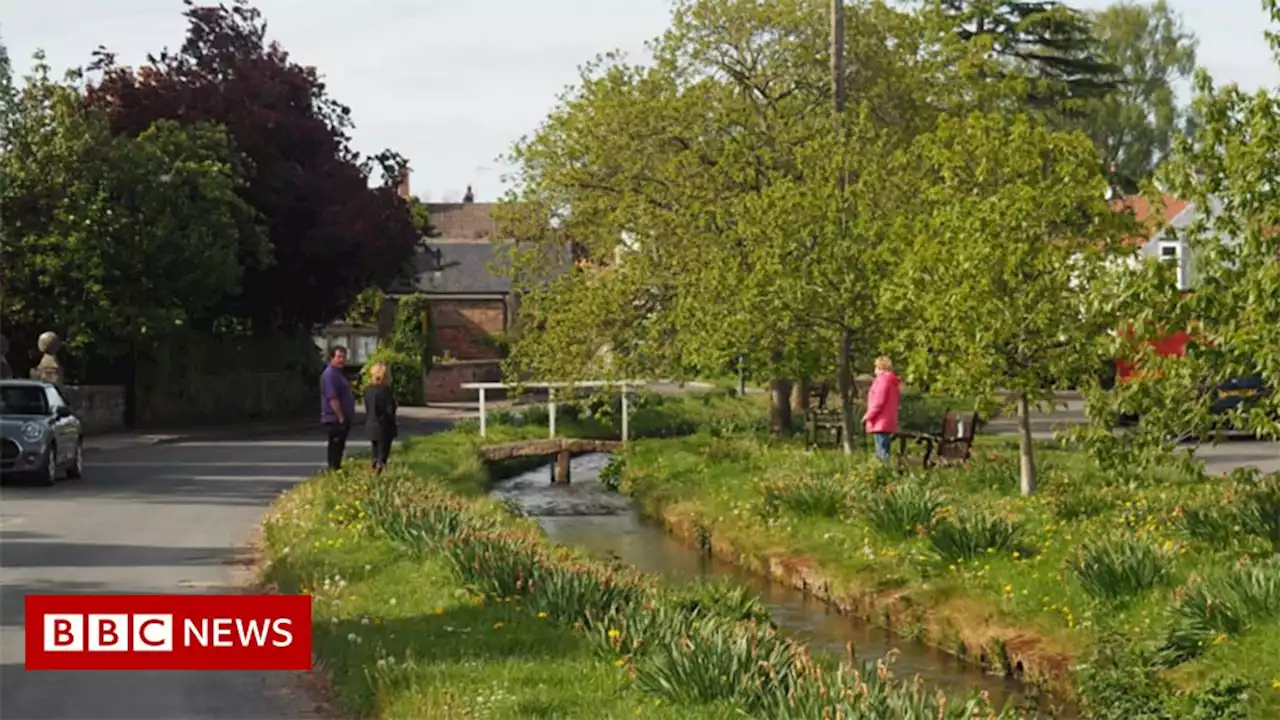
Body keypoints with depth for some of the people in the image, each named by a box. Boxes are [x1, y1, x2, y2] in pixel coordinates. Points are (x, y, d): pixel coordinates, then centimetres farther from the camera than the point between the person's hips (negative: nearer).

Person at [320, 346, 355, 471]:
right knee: (336, 447, -7)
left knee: (339, 447, 14)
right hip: (335, 419, -10)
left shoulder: (338, 374, 17)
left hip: (342, 419, 10)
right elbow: (332, 398, -23)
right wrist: (341, 417, -23)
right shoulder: (329, 374, -16)